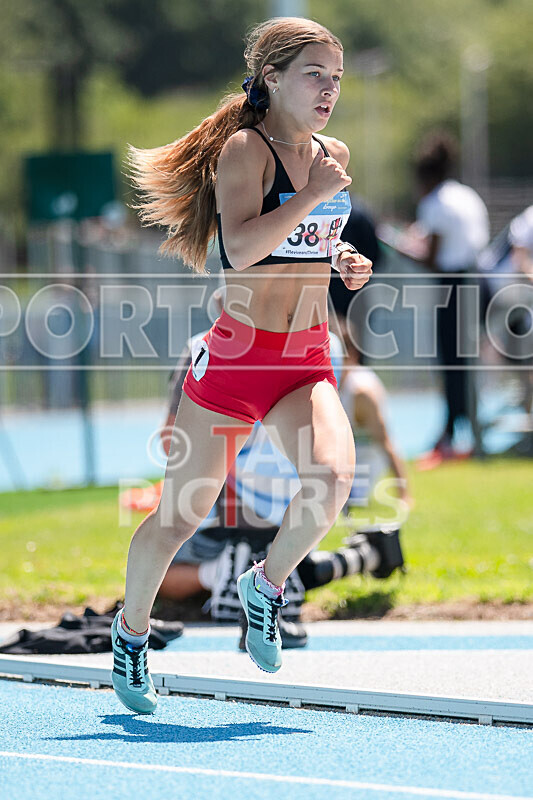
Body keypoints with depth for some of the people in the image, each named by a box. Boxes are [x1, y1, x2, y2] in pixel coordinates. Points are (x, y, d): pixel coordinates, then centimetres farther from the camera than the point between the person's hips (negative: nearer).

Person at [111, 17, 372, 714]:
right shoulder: (244, 148, -10)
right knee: (181, 516, 6)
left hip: (310, 357, 5)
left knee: (333, 479, -24)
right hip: (238, 352, -4)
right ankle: (133, 625, 33)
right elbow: (243, 246, -25)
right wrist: (315, 194, -25)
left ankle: (267, 583, 4)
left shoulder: (331, 155, 10)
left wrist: (345, 260, 9)